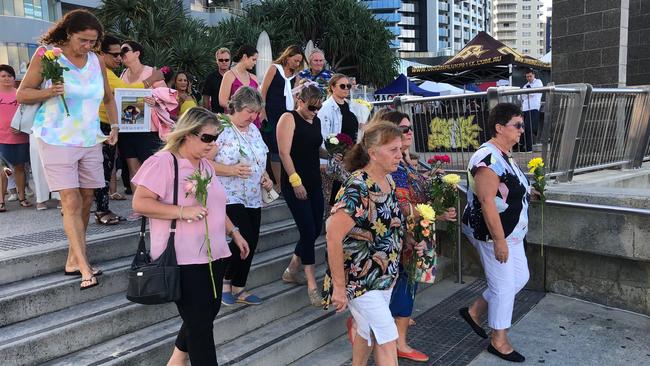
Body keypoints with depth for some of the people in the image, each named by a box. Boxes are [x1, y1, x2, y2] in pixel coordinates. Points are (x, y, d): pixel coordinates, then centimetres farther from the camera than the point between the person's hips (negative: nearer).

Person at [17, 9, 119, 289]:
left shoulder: (97, 60, 7)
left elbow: (108, 98, 21)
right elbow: (22, 94, -3)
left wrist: (114, 125, 10)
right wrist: (46, 93, -22)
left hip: (91, 141, 5)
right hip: (57, 140, -5)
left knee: (86, 199, 6)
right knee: (71, 202, -10)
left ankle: (73, 260, 19)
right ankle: (85, 268, -9)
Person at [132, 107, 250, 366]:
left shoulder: (205, 165, 13)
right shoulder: (162, 162, -12)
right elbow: (140, 203, -19)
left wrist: (234, 232, 19)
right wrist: (183, 212, -25)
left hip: (213, 254, 8)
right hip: (184, 259, -8)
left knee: (208, 313, 18)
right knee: (200, 323, -1)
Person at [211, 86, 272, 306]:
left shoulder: (254, 130, 13)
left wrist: (266, 178, 6)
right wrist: (232, 170, -26)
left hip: (253, 198, 8)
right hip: (230, 197, -8)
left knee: (251, 243, 8)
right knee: (246, 239, -15)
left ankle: (238, 288, 24)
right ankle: (225, 280, 11)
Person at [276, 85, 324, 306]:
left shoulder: (316, 121, 14)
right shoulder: (289, 119, -8)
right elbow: (284, 153, -15)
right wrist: (295, 181, -21)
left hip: (314, 183, 8)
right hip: (295, 184, -8)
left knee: (315, 230, 10)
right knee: (308, 231, -9)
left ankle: (291, 271, 28)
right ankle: (312, 285, 1)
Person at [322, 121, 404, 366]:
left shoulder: (388, 181, 2)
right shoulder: (357, 189, -25)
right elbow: (334, 237, -27)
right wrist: (339, 287, -23)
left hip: (385, 276, 8)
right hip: (360, 280, -8)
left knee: (367, 331, 23)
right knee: (387, 341, 0)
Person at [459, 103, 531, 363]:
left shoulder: (504, 155, 9)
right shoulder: (488, 159, -24)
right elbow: (487, 202, -27)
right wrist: (499, 241, -26)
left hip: (510, 232, 10)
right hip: (492, 234, -10)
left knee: (520, 277, 18)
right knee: (504, 286, 3)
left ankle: (474, 312, 30)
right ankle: (499, 342, 22)